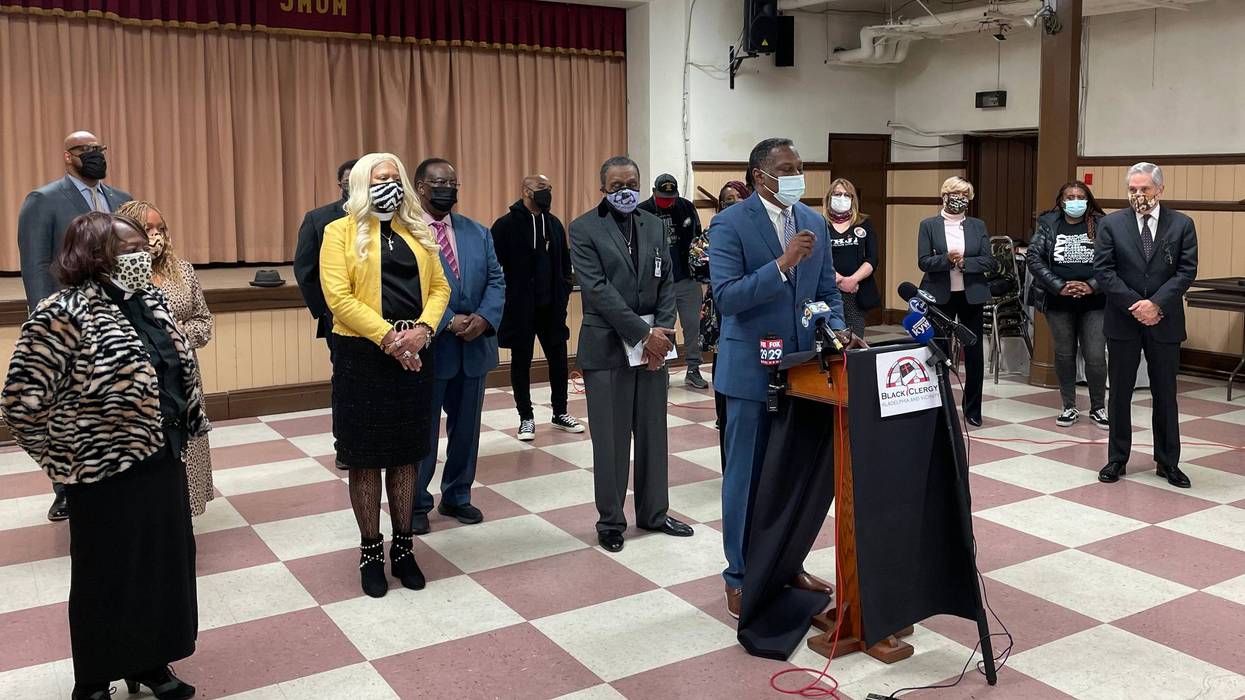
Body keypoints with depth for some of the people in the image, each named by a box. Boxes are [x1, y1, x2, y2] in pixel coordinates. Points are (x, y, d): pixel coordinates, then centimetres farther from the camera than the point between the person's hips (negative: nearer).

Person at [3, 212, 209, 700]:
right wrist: (65, 455, -8)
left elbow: (180, 371, 18)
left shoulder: (149, 301, 6)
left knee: (164, 566, 16)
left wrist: (187, 428, 13)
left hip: (163, 462, 7)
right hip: (107, 475, -7)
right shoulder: (64, 315, -18)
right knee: (106, 579, 10)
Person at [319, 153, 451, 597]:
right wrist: (388, 337, -18)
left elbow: (439, 288, 10)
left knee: (407, 453, 10)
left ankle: (402, 547, 22)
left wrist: (421, 330, -9)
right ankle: (370, 551, 16)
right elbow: (339, 297, -11)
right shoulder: (340, 232, -1)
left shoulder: (417, 232, 13)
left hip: (414, 355, 4)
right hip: (362, 356, -4)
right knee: (365, 456, 4)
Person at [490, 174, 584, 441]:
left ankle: (560, 413, 25)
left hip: (551, 307, 5)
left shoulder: (554, 224, 8)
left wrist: (564, 292, 6)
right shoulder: (506, 225, -10)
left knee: (558, 359, 10)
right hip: (519, 307, -5)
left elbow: (565, 261, 14)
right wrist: (504, 298, -11)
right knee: (521, 361, 8)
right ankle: (526, 418, 19)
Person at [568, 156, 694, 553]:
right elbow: (597, 289, -14)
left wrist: (661, 332, -7)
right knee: (610, 438, 2)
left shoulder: (654, 226, 10)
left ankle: (653, 513, 25)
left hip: (653, 342, 5)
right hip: (607, 345, -4)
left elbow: (667, 283, 8)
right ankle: (610, 521, 15)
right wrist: (643, 333, -17)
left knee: (653, 432, 11)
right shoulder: (584, 229, -5)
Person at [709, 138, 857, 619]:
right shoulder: (730, 224, -10)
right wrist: (782, 264, -27)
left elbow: (827, 288, 12)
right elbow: (726, 296, -19)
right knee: (746, 475, 5)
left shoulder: (814, 222, 8)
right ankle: (740, 576, 18)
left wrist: (836, 328, -7)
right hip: (752, 369, -6)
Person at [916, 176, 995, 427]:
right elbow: (923, 262, -7)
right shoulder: (928, 226, 2)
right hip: (940, 296, -2)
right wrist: (947, 259, -23)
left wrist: (964, 262, -16)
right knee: (940, 352, 3)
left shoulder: (978, 226, 7)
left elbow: (988, 261, 0)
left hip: (971, 295, 2)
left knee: (974, 353, 4)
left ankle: (973, 410, 15)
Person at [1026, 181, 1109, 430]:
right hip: (1059, 302, 1)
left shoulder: (1102, 226, 1)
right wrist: (1059, 286, -12)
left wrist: (1092, 286, -15)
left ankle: (1098, 408, 15)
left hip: (1094, 302, -1)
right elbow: (1033, 258, -4)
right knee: (1064, 355, 10)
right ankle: (1069, 407, 22)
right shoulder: (1048, 225, 3)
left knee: (1095, 357, -3)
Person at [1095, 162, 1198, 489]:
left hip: (1164, 321, 0)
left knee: (1165, 394, 8)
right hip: (1123, 320, 0)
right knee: (1120, 393, 7)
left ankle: (1167, 462, 20)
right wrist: (1134, 305, -13)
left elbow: (1186, 271, -4)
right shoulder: (1112, 223, 0)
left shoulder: (1182, 224, 1)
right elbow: (1103, 270, -5)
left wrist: (1156, 304, -16)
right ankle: (1117, 459, 18)